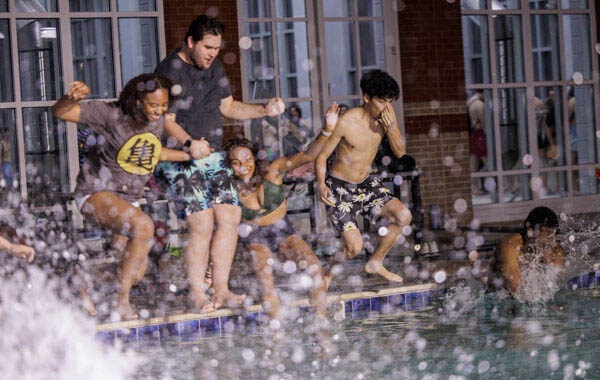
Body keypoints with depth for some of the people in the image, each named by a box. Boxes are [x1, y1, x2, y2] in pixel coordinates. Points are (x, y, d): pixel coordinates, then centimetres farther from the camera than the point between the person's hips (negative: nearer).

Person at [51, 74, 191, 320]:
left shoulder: (158, 122, 1)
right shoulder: (112, 115, -18)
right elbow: (60, 112, -19)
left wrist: (190, 156, 18)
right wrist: (72, 97, -41)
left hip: (129, 198, 8)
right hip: (96, 192, -8)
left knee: (137, 273, 5)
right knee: (143, 226, -35)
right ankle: (122, 301, -26)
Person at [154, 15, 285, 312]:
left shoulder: (215, 68, 15)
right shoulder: (169, 70, -10)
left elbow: (228, 107, 23)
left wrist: (264, 110, 10)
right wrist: (188, 143, -34)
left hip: (213, 157, 7)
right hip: (181, 160, -7)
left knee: (229, 216, -5)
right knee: (202, 222, -16)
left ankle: (220, 289, 2)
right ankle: (197, 294, -7)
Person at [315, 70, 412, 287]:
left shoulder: (387, 114, -6)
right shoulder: (346, 122, -22)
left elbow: (400, 152, -1)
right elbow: (321, 155, -12)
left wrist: (391, 128, -20)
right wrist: (321, 185, -29)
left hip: (366, 185, 6)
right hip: (339, 188, -6)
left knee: (403, 216, -11)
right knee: (354, 247, -16)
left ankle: (375, 263, 11)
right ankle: (329, 273, 17)